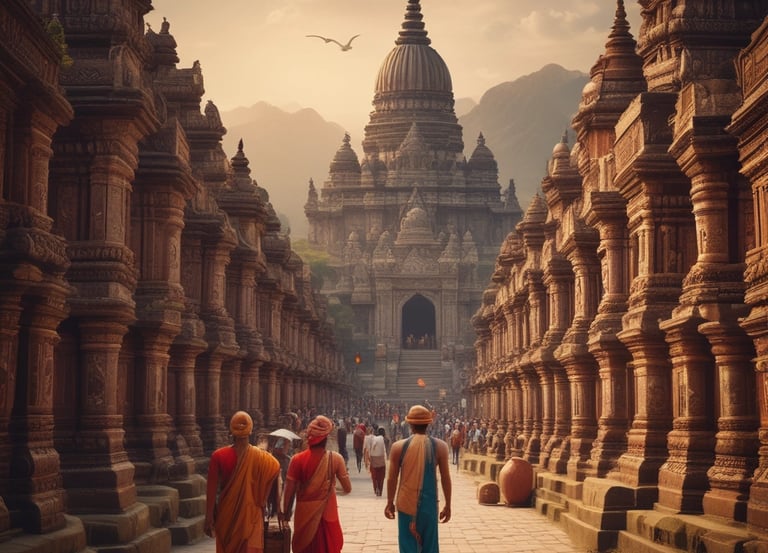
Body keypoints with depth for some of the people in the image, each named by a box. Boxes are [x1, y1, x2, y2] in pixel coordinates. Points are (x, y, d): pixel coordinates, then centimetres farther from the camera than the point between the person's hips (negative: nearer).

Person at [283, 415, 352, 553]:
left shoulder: (297, 460, -8)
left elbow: (289, 491, -5)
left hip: (304, 517, 0)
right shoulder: (335, 459, -8)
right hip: (327, 516, 0)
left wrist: (286, 514, 7)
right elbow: (347, 489, -3)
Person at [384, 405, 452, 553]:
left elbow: (392, 478, 0)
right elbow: (446, 478, -1)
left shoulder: (398, 447, -5)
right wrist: (448, 505, 8)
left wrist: (390, 503, 12)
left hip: (406, 504, 0)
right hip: (429, 504, 0)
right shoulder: (440, 446, -4)